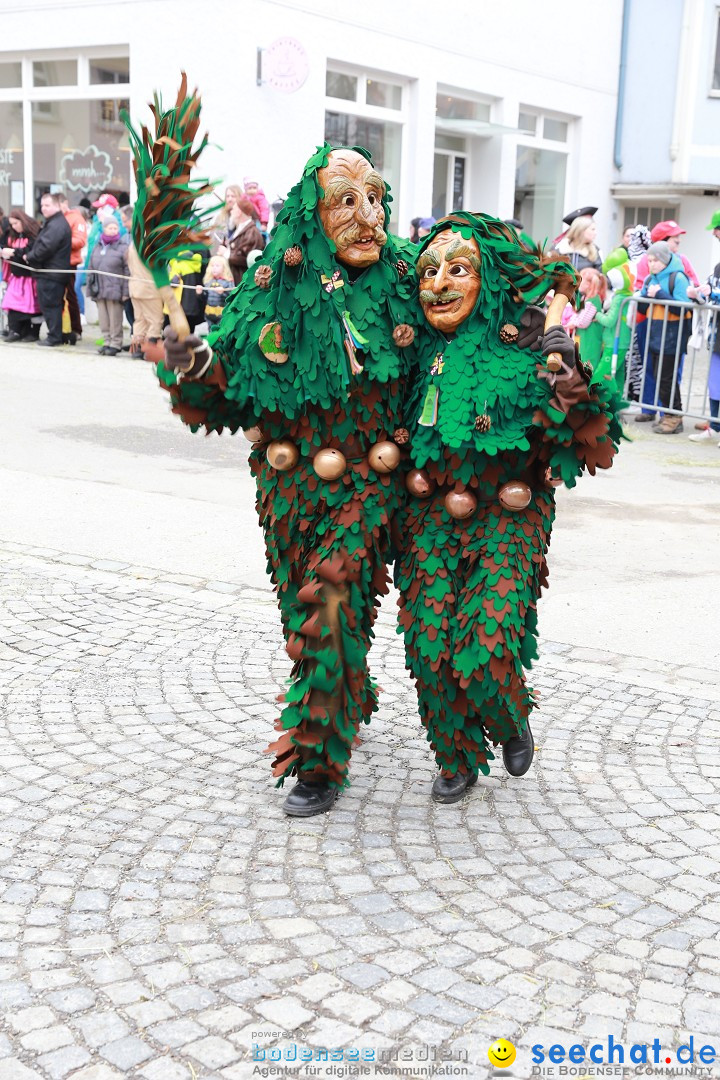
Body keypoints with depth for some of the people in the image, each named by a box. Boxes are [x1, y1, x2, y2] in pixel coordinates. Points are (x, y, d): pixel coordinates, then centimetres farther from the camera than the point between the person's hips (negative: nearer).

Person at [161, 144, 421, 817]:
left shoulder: (402, 285, -5)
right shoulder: (275, 291, -6)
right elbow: (230, 393, -4)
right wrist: (194, 362, -24)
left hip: (369, 483, -2)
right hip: (293, 483, 2)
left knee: (330, 604, -12)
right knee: (305, 605, 14)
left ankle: (320, 760, 1)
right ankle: (354, 701, 42)